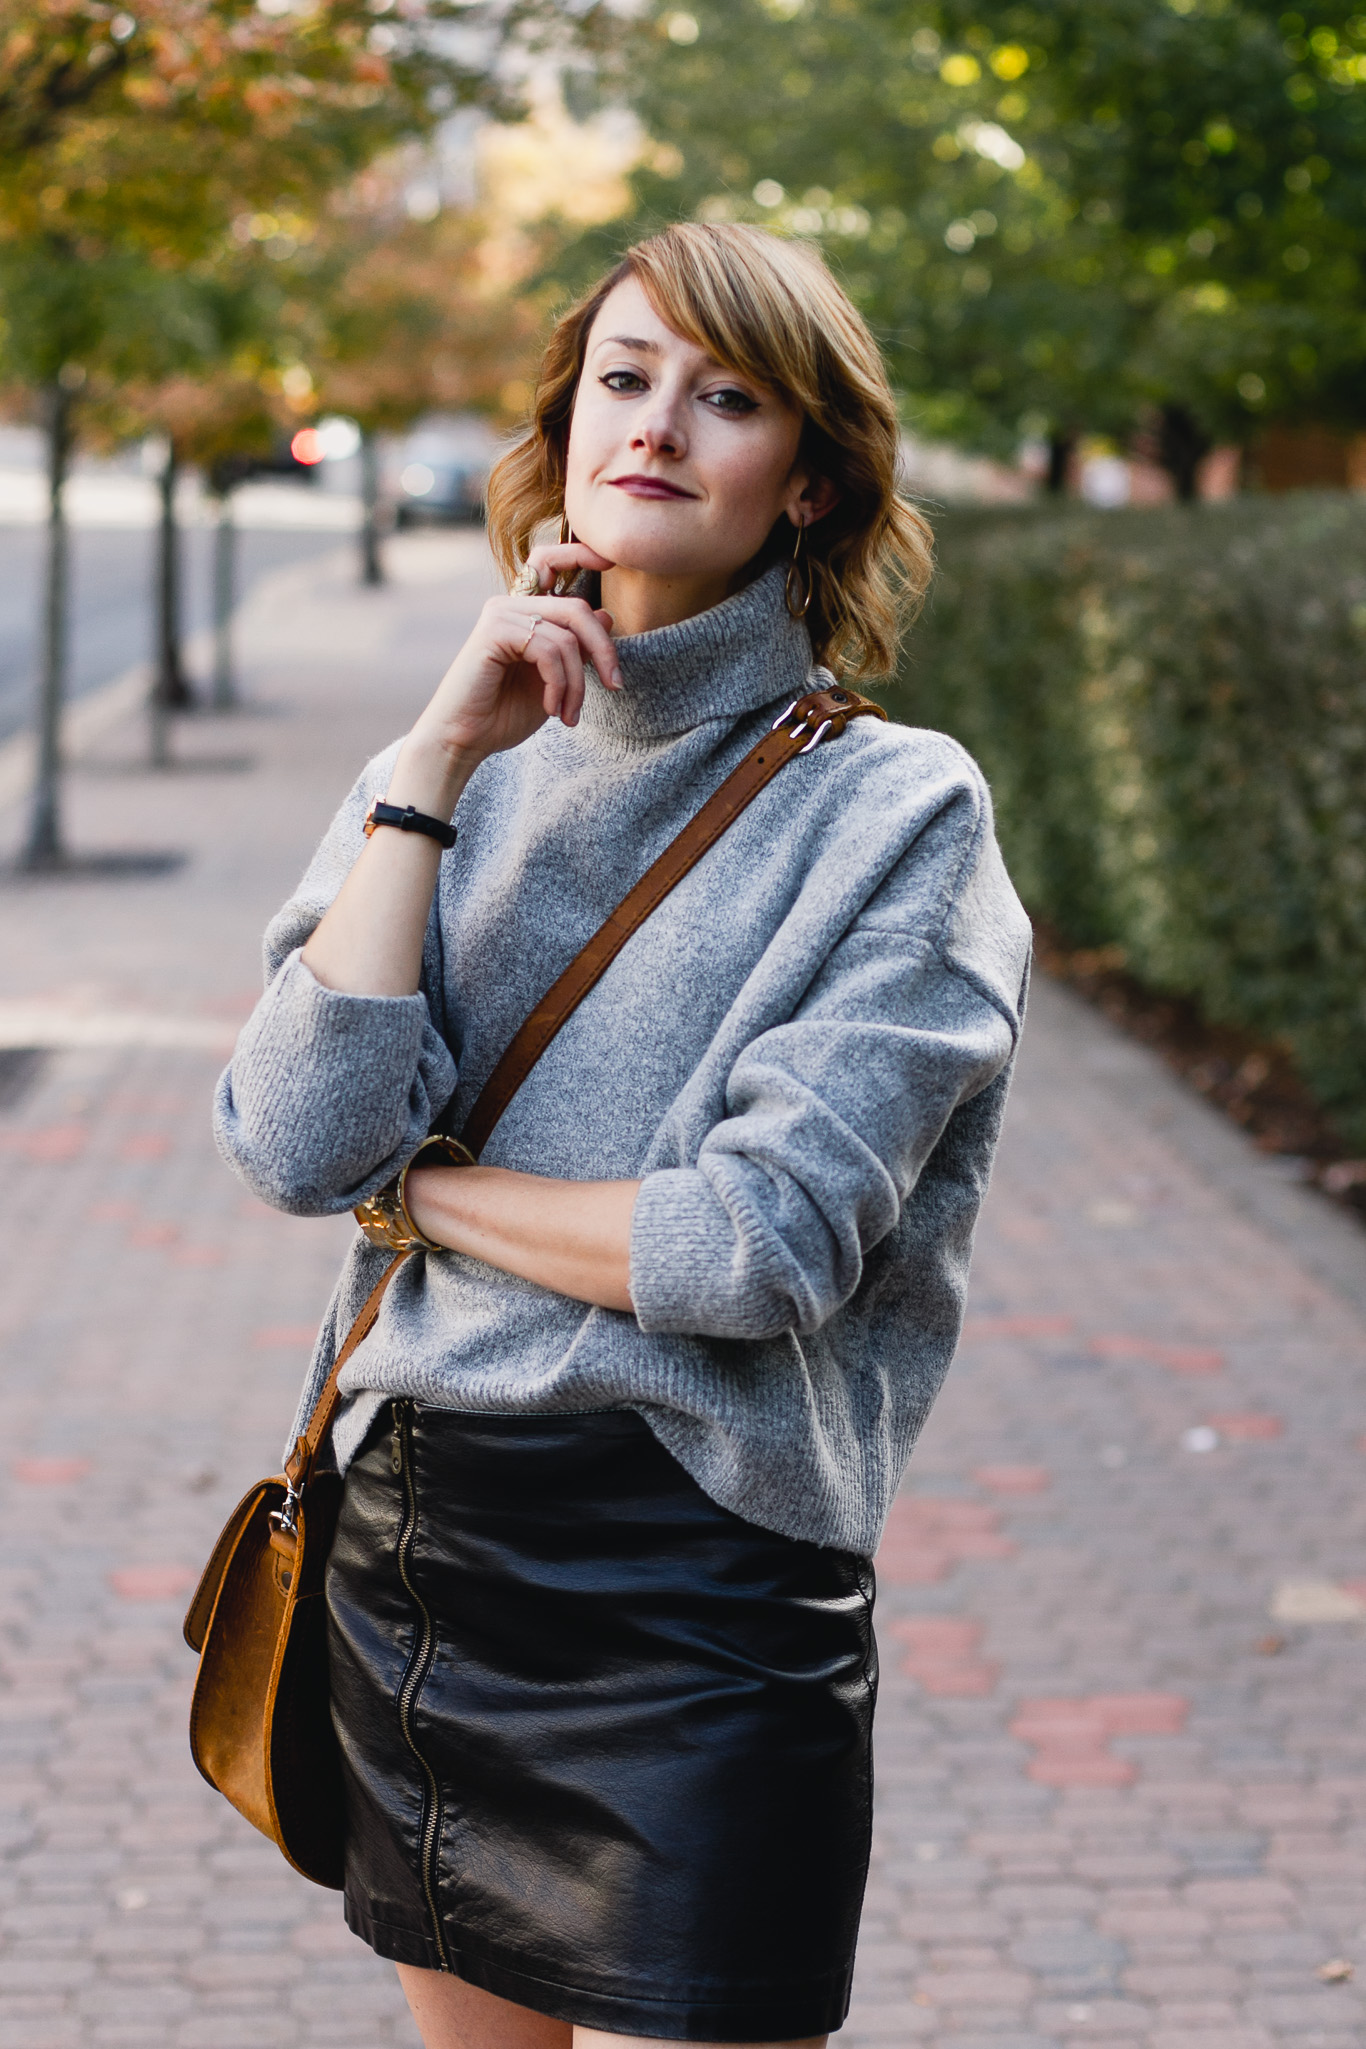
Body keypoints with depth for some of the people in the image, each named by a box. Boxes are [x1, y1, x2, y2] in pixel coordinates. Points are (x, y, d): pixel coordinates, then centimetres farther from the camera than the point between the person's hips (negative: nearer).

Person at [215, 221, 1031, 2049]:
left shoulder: (896, 815, -7)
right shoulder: (459, 774, 7)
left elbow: (765, 1247, -17)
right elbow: (296, 1143, -8)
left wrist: (419, 1191, -5)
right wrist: (440, 761, -9)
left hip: (698, 1615, -5)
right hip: (407, 1553, 5)